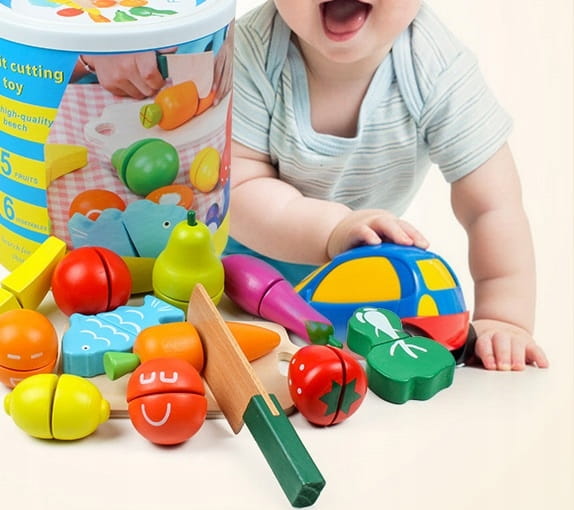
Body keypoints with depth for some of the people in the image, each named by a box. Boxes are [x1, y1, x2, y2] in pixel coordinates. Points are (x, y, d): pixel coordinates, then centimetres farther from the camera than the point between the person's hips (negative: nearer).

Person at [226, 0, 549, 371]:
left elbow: (493, 209, -27)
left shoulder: (442, 73, -30)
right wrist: (333, 229, -44)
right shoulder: (251, 53, -32)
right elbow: (238, 189, -30)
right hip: (246, 248, -1)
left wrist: (503, 320, -35)